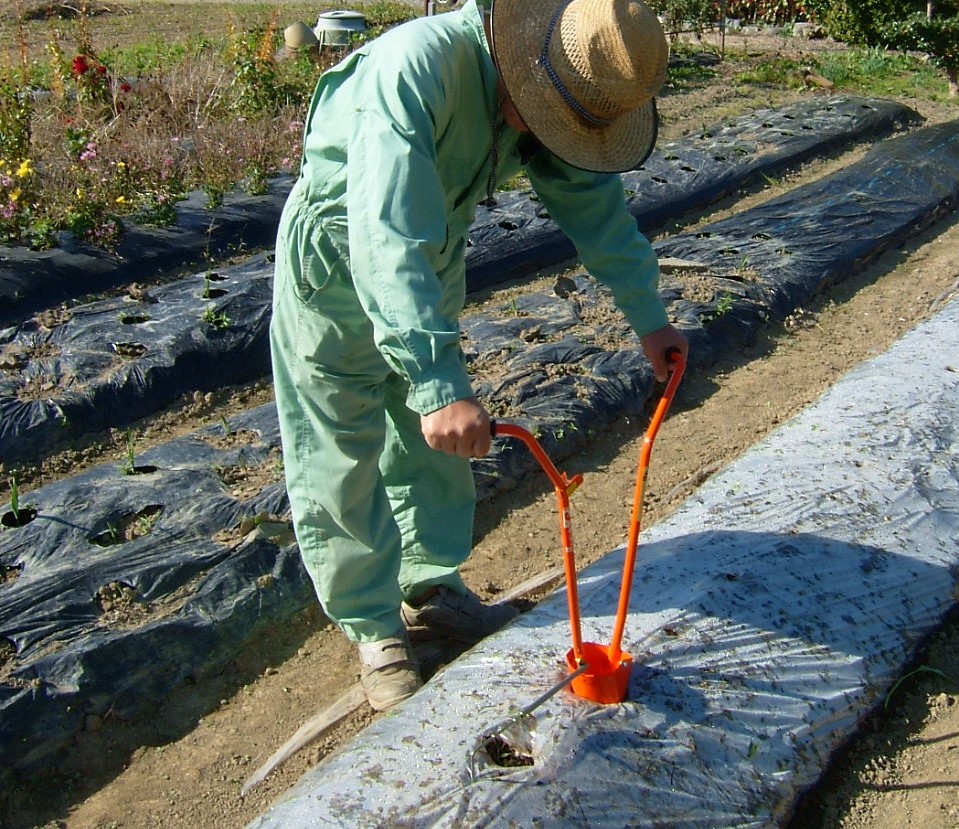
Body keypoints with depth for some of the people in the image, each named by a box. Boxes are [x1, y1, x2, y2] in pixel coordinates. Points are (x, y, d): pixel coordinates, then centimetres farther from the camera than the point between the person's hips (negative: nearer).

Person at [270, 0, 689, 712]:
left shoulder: (553, 93, -13)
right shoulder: (415, 68, -38)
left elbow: (595, 202, 0)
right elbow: (387, 243, -47)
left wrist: (648, 316, 4)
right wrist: (439, 382, -54)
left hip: (433, 258, 7)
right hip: (338, 258, -7)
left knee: (433, 438, 15)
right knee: (342, 452, 1)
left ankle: (430, 589, 33)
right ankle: (373, 628, 16)